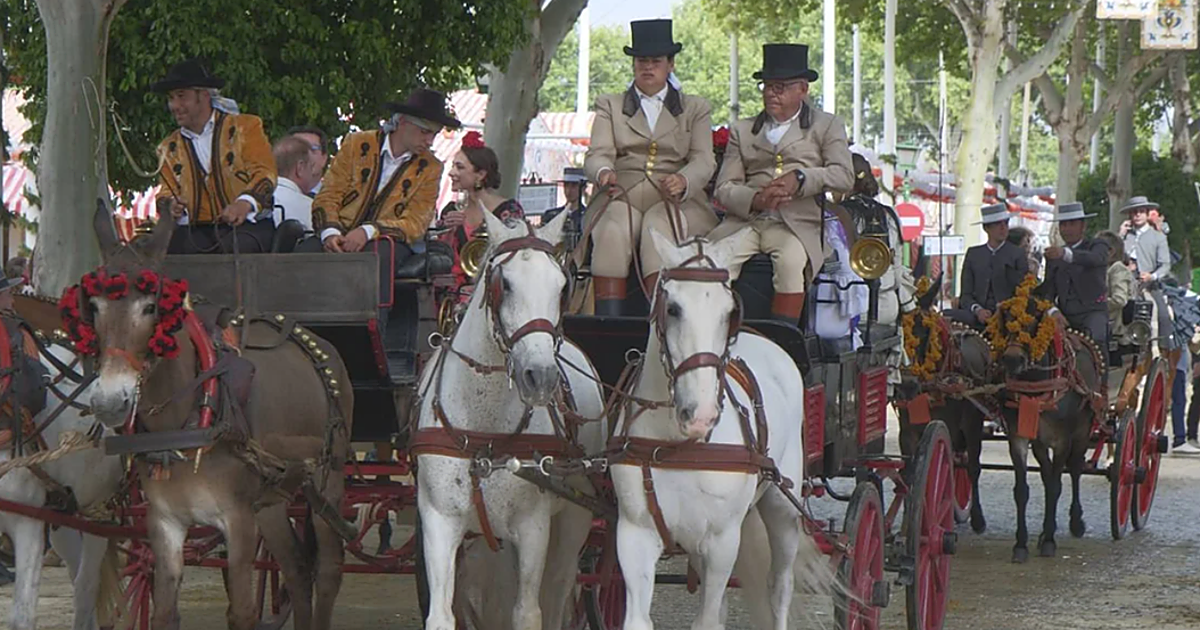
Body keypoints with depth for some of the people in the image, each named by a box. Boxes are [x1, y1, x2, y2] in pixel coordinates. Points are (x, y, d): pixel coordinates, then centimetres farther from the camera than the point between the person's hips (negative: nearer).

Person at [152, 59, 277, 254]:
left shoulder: (245, 127, 7)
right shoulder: (170, 147, 21)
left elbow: (264, 172, -4)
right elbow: (166, 193, 18)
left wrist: (245, 203, -26)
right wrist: (170, 206, -9)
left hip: (247, 225, -3)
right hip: (195, 231, 3)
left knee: (234, 247, -39)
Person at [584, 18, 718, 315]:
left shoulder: (696, 109, 19)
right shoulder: (610, 106, 22)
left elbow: (703, 161, 5)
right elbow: (598, 154, 7)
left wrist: (683, 181, -20)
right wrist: (604, 173, -20)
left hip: (674, 201, -1)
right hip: (622, 196, 1)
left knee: (658, 227, -35)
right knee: (613, 229, -33)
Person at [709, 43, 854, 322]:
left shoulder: (827, 126, 19)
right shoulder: (742, 131, 25)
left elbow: (844, 176, 3)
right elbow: (724, 189, 12)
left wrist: (800, 179, -14)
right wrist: (755, 199, -11)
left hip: (796, 225, -2)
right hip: (744, 220, 2)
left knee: (792, 260, -36)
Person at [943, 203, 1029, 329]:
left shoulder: (1018, 255, 9)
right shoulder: (973, 254, 16)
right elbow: (966, 294, 12)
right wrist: (977, 310, -10)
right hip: (977, 317, 3)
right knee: (947, 315, -28)